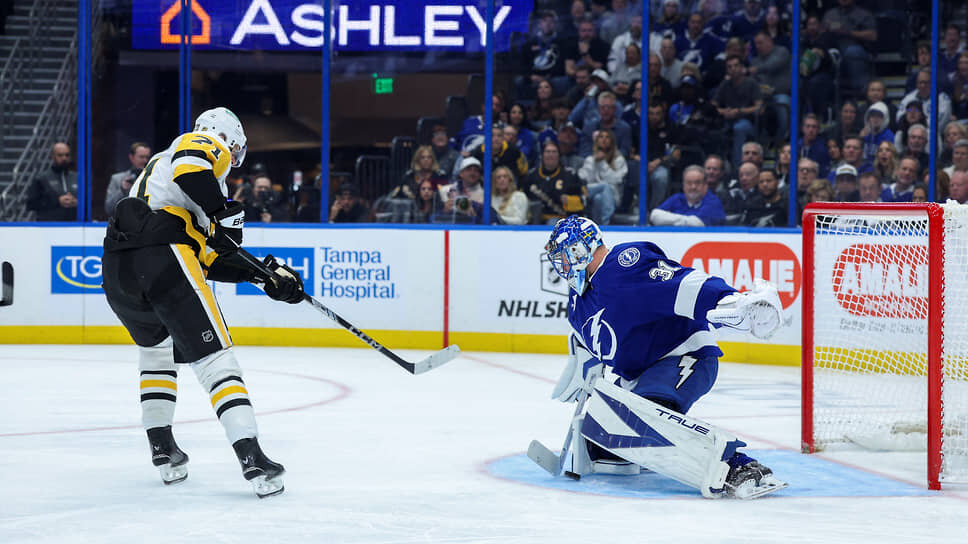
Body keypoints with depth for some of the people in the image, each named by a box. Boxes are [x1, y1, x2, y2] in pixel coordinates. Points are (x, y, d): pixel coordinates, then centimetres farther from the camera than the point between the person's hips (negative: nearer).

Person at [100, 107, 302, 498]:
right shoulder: (207, 146, 14)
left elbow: (213, 260, 30)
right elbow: (188, 164, -16)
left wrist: (267, 275, 26)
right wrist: (223, 214, -11)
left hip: (116, 271, 8)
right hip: (163, 257, -8)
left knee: (156, 347, 32)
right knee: (214, 356, -6)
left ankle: (163, 451, 27)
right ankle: (252, 458, -15)